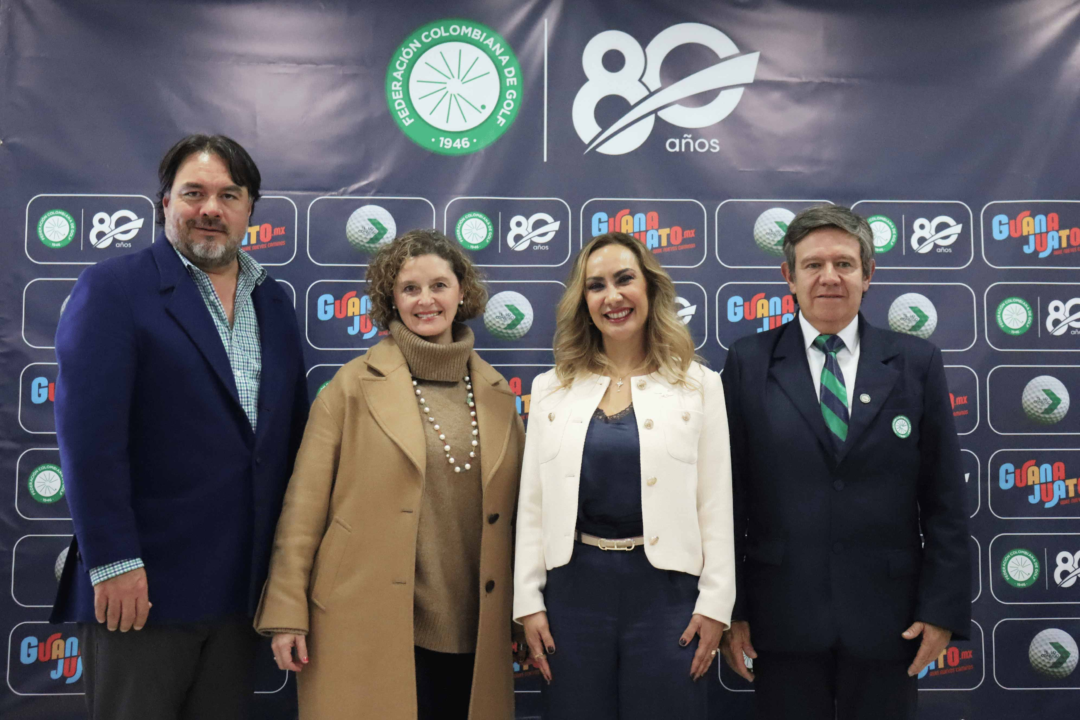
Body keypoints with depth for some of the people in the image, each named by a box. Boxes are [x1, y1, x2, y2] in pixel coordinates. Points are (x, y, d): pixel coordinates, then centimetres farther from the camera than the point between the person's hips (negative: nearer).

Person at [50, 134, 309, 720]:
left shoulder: (274, 304, 11)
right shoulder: (111, 289, -6)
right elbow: (88, 435, -13)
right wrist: (113, 562, -17)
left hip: (242, 585, 5)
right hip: (142, 584, -5)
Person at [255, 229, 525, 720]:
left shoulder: (496, 392, 9)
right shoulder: (354, 385, -1)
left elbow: (518, 506, 14)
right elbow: (305, 504, -3)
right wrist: (287, 614, -6)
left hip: (470, 633, 3)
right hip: (370, 629, -3)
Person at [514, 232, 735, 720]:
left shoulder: (698, 386, 1)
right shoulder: (551, 389, 6)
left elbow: (716, 505, 0)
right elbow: (532, 505, 6)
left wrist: (715, 604, -3)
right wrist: (528, 601, 2)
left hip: (664, 587, -1)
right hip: (574, 586, 2)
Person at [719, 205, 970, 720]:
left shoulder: (916, 363, 3)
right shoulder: (748, 362, 0)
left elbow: (945, 498, 3)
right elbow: (728, 495, -1)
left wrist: (943, 606, -1)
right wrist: (728, 609, -3)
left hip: (886, 618, 1)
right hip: (782, 617, -1)